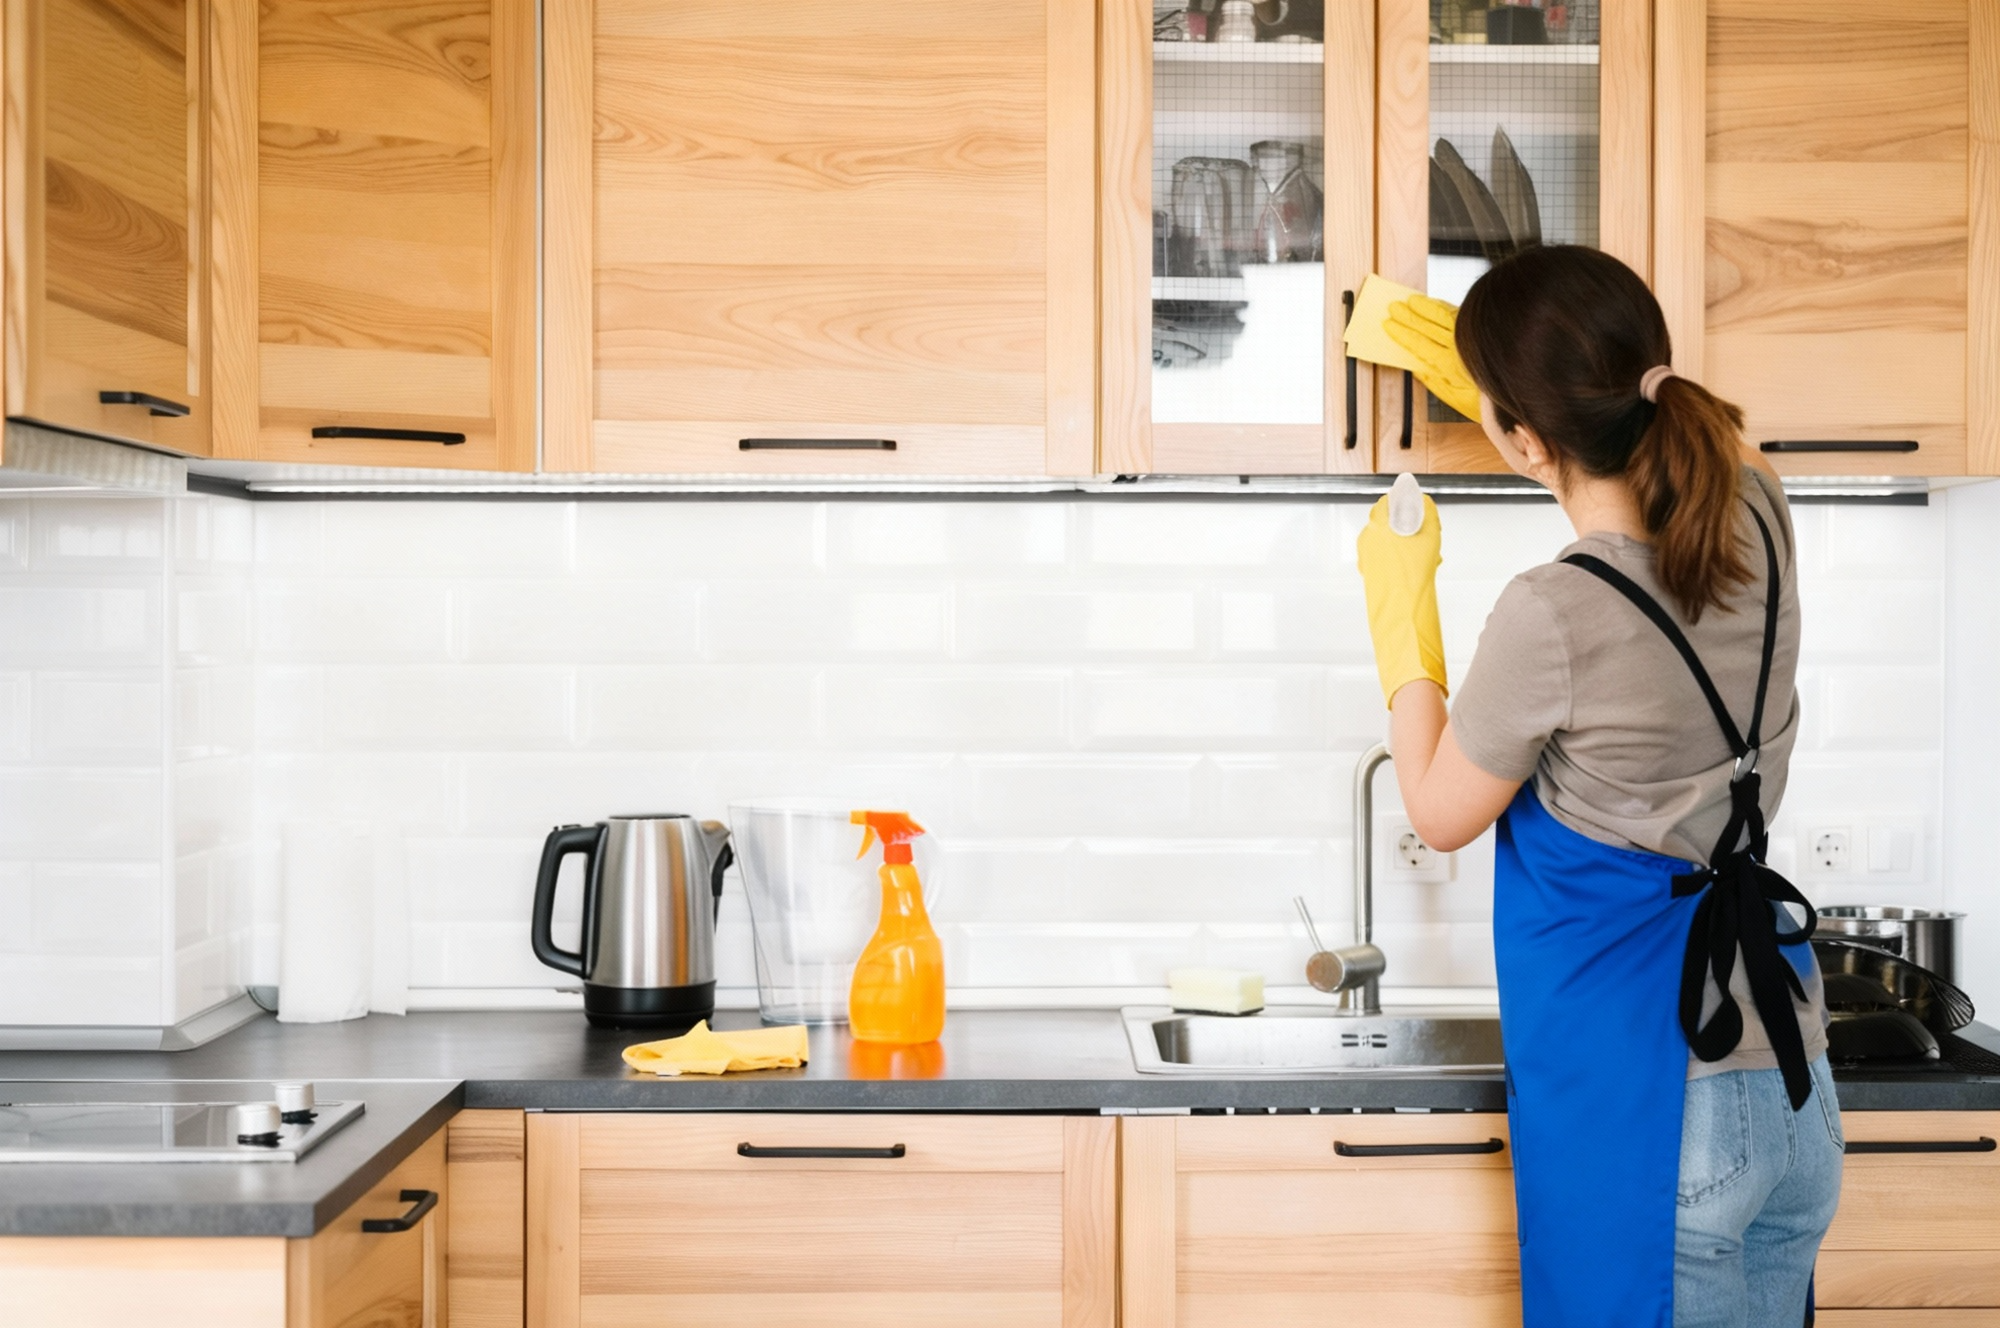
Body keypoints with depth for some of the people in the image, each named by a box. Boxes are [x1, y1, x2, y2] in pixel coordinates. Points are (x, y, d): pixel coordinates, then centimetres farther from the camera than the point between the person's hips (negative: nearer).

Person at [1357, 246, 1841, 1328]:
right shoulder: (1757, 518, -4)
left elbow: (1440, 813, -5)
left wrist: (1402, 601, 4)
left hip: (1639, 1098, -7)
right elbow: (1629, 446, 23)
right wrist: (1504, 382, 26)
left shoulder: (1554, 617, -24)